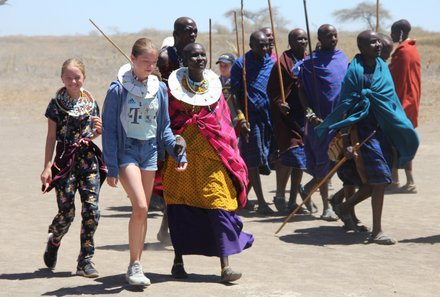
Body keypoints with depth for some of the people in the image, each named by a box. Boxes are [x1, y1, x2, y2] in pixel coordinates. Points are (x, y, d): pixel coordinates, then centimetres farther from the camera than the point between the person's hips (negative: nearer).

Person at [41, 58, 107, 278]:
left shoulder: (91, 102, 9)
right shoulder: (57, 103, -1)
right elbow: (51, 137, 0)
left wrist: (98, 130, -3)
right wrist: (47, 167, -5)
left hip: (89, 159, 3)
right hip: (66, 161, -3)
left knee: (91, 210, -6)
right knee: (66, 212, -3)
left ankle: (86, 260, 1)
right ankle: (53, 242, 29)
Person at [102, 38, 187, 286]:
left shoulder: (160, 88, 5)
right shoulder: (118, 90, -8)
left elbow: (164, 126, 13)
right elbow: (109, 129, -6)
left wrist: (178, 152, 0)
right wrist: (111, 167, -10)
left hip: (150, 150, 5)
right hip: (126, 149, -5)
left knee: (143, 211, 8)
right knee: (140, 207, -18)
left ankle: (136, 266, 18)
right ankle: (134, 266, -7)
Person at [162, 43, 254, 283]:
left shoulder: (214, 85, 10)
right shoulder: (174, 85, 3)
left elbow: (224, 123, 13)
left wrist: (229, 153, 7)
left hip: (212, 154, 1)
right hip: (182, 153, -1)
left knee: (219, 203, -8)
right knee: (180, 206, 5)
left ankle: (225, 265, -9)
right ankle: (178, 260, 20)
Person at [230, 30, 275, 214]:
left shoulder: (272, 63, 10)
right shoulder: (241, 64, -3)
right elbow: (235, 93, -5)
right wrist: (241, 118, -14)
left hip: (268, 116, 5)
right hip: (250, 117, -5)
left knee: (258, 160, 9)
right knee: (253, 159, -5)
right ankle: (261, 203, -5)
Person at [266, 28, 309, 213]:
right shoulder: (283, 62, -7)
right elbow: (272, 89, -8)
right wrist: (279, 103, -24)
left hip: (304, 115, 7)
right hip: (287, 114, -6)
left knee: (301, 157, 8)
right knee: (291, 153, -14)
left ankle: (292, 201, 16)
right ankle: (279, 195, 3)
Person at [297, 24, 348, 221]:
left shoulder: (343, 59, 11)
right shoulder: (311, 62, -4)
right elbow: (302, 90, -3)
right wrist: (309, 112, -16)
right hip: (321, 119, -5)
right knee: (324, 163, -1)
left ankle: (307, 188, 30)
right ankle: (326, 207, 10)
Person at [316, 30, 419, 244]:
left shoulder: (382, 68, 8)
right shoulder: (355, 72, -13)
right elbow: (346, 107, -15)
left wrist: (401, 127, 14)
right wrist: (346, 142, -20)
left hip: (383, 130, 8)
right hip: (364, 130, -8)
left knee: (374, 182, 12)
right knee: (379, 180, -10)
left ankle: (346, 207, 35)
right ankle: (376, 232, -3)